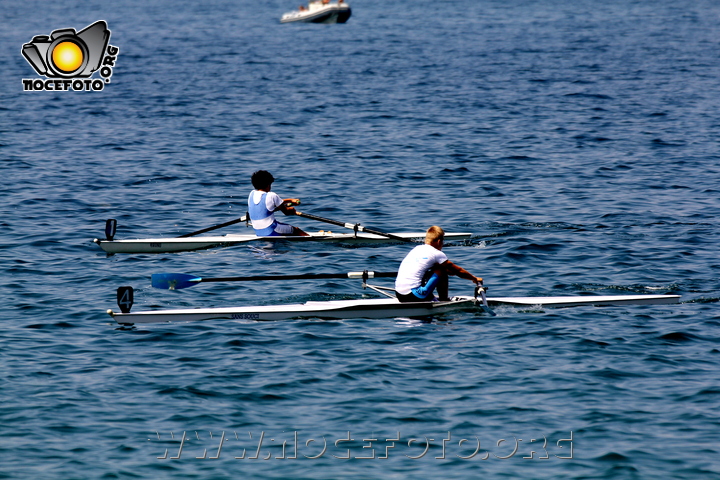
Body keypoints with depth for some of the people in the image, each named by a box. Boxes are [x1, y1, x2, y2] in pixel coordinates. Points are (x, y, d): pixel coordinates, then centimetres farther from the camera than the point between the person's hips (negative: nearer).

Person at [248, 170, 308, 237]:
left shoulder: (252, 194, 6)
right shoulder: (271, 196, -15)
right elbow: (286, 212, -3)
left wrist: (290, 200, 24)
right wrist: (292, 210, 21)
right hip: (271, 232, -7)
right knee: (296, 230, 16)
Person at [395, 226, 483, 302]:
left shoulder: (417, 248, 21)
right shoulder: (436, 253, -1)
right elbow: (457, 270, 11)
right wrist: (475, 278, 25)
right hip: (414, 296, -8)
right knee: (441, 271, 5)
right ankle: (444, 300, 11)